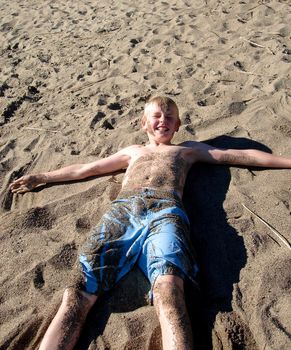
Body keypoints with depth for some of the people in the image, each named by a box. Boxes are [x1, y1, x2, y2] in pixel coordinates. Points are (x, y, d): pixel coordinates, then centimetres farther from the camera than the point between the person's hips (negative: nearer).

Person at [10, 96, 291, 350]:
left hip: (165, 211, -2)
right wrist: (41, 178, 44)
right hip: (121, 210, 2)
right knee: (78, 295, -22)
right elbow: (84, 169, 42)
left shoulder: (188, 149, 35)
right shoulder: (133, 151, 39)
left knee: (168, 291, -34)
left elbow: (241, 155, 34)